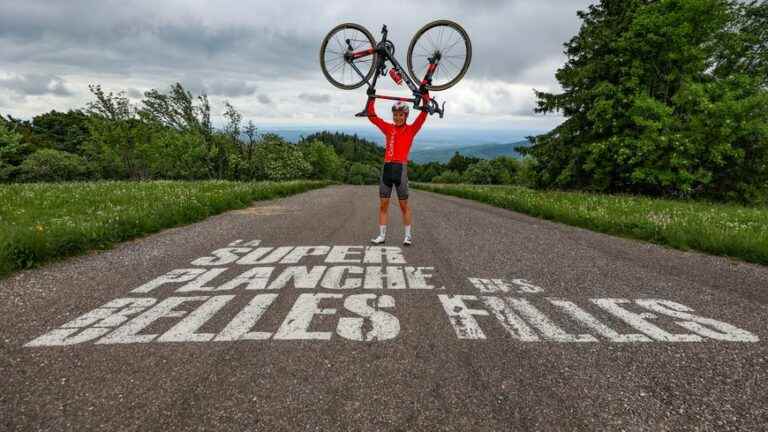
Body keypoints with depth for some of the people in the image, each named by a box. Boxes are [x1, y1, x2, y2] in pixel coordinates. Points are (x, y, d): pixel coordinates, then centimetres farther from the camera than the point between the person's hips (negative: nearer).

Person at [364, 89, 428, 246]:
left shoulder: (411, 129, 5)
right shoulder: (388, 128, 11)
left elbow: (424, 113, -1)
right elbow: (372, 116, 13)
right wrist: (371, 98, 5)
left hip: (401, 168, -3)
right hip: (387, 167, 3)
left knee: (404, 205, 5)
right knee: (383, 205, 5)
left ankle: (408, 235, 17)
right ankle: (382, 235, 14)